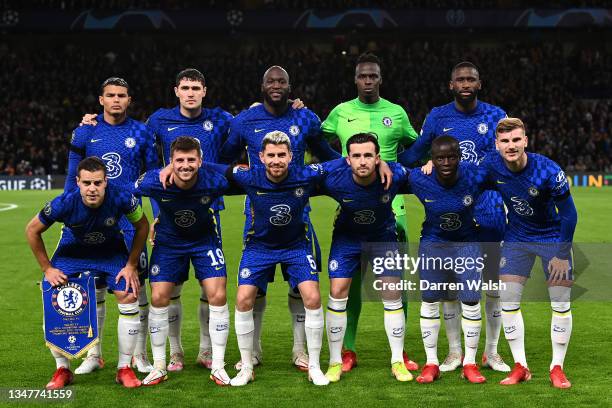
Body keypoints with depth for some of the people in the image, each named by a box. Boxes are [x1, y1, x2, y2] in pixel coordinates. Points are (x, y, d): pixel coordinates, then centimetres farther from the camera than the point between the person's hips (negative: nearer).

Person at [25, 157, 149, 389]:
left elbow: (142, 225, -11)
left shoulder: (121, 198, -32)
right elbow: (32, 230, -14)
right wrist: (47, 268, -11)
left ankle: (124, 369, 1)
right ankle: (62, 370, 7)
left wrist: (131, 265, -12)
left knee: (129, 297, -16)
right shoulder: (64, 203, -32)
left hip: (112, 252, 0)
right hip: (71, 252, 0)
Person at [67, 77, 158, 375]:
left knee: (136, 284, -3)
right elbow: (73, 177, 11)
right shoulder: (85, 133, 5)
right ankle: (93, 355, 15)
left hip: (130, 219, -1)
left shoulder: (141, 133, 4)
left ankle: (140, 355, 7)